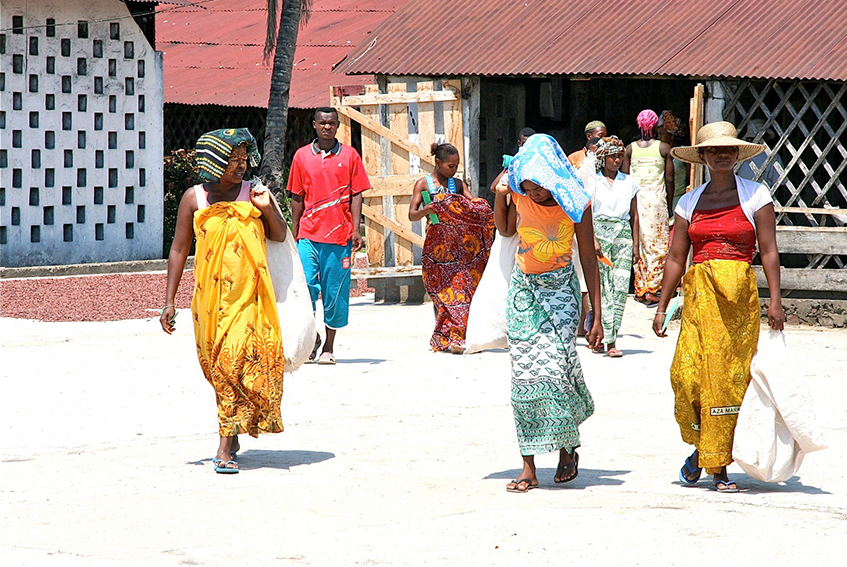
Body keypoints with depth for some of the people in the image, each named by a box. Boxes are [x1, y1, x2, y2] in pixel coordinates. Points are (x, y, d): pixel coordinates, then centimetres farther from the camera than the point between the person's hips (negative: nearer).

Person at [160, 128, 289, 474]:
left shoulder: (251, 194, 4)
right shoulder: (194, 199, 4)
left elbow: (279, 236, 8)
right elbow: (178, 250, 6)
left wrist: (268, 208, -11)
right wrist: (169, 301, 3)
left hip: (249, 297, -1)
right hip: (210, 298, 1)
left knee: (238, 364, -11)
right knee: (219, 370, 6)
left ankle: (225, 447, -11)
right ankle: (231, 438, 25)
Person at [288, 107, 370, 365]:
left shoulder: (349, 155, 5)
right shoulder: (302, 156, 9)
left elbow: (356, 195, 5)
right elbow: (297, 198, 12)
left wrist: (356, 230, -5)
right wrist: (294, 234, 8)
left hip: (339, 235, -1)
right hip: (308, 235, 1)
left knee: (335, 293, 1)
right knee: (305, 286, -11)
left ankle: (328, 347, 12)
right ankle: (312, 336, 11)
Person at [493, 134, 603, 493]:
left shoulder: (576, 205, -12)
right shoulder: (520, 197, -4)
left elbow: (588, 260, -6)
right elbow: (505, 230, 17)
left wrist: (597, 316, -7)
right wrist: (500, 195, -2)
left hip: (560, 288, -3)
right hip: (523, 289, 3)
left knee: (555, 366, -16)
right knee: (524, 374, -4)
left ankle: (567, 447, 10)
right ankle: (528, 466, -2)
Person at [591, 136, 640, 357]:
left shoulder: (629, 182, 14)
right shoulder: (592, 181, 6)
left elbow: (634, 215, 16)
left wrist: (635, 245, 11)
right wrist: (593, 239, -13)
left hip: (623, 234, 3)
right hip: (599, 232, -3)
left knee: (621, 286, -8)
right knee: (602, 287, -8)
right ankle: (610, 340, -9)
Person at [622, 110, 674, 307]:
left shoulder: (630, 149, 4)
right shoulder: (664, 148, -1)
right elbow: (669, 180, -1)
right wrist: (669, 206, 9)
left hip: (634, 199, 2)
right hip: (656, 199, -2)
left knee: (637, 244, 9)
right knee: (658, 245, 2)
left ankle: (640, 290, 11)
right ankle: (651, 288, -7)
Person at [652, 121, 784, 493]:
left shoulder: (755, 195, 5)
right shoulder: (689, 202, 13)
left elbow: (769, 251, 0)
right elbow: (675, 259, 13)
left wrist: (775, 300, -8)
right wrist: (661, 307, 8)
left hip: (740, 294, -2)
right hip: (699, 293, 2)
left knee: (729, 379, -5)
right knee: (687, 374, -11)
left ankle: (719, 465, 2)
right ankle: (700, 447, 13)